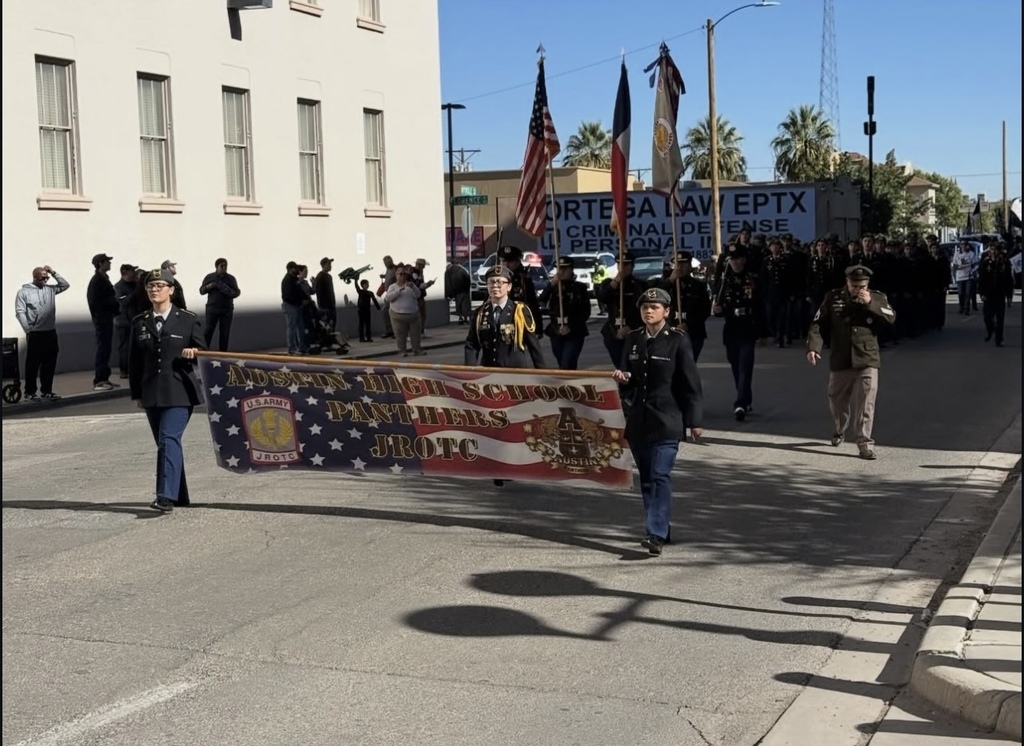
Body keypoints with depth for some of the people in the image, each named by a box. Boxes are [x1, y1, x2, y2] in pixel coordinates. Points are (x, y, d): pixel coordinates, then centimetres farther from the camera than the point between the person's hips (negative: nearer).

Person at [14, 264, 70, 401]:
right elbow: (20, 313, -7)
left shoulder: (50, 289, 13)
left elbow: (65, 285, 15)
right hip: (35, 334, -5)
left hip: (51, 332, 5)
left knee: (49, 364, 8)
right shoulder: (23, 292, -3)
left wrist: (54, 273, 4)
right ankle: (30, 392, 4)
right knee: (33, 364, -1)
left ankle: (47, 391, 16)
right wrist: (28, 330, -15)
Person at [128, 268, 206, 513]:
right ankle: (179, 496, 21)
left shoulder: (188, 320, 2)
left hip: (179, 392, -4)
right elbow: (134, 361, 13)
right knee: (164, 444, 9)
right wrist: (136, 393, 10)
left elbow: (203, 352, 7)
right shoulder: (139, 323, 11)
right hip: (151, 393, 4)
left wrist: (193, 353, -16)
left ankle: (166, 496, -23)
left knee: (169, 440, -17)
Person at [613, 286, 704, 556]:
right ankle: (659, 528, 23)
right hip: (638, 419, 6)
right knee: (646, 478, 11)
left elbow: (691, 383, -5)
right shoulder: (633, 339, 9)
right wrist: (622, 377, -6)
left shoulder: (678, 341, -5)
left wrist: (695, 421, -6)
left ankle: (656, 535, -16)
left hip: (667, 420, -6)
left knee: (660, 476, -12)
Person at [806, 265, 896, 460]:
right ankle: (838, 431, 42)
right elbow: (818, 324, 0)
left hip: (867, 361, -1)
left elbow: (891, 318, -9)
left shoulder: (877, 298, 4)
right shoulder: (833, 297, 3)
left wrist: (870, 303, -18)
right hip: (839, 361, 2)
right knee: (837, 400, 16)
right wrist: (813, 347, -14)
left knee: (865, 403, -9)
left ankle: (865, 442, -5)